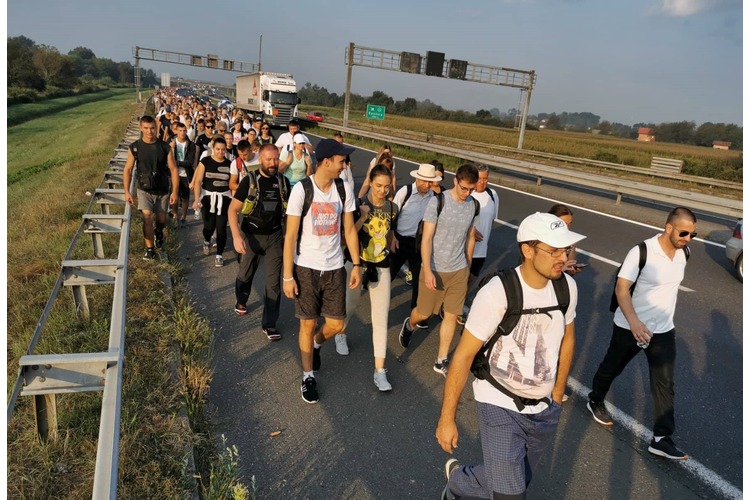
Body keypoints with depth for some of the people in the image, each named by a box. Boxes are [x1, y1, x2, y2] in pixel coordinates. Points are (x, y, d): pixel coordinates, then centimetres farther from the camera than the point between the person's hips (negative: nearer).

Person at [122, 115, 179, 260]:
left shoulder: (165, 147, -8)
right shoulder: (134, 147, -7)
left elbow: (173, 169, -7)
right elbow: (127, 169, 0)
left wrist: (175, 191, -12)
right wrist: (127, 191, -5)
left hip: (162, 189, 1)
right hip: (144, 189, -1)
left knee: (161, 219, 13)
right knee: (147, 217, -14)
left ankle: (159, 231, 49)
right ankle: (150, 249, -3)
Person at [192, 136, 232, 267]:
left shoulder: (229, 164, 3)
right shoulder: (205, 162, -3)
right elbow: (198, 181, -6)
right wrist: (197, 198, -17)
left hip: (224, 198, 1)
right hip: (208, 197, -1)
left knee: (221, 228, -3)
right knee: (209, 226, 1)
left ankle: (219, 255, 10)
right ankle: (206, 241, 37)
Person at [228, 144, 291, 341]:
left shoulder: (283, 182, -3)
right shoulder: (249, 181, -12)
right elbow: (233, 209, -11)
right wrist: (236, 236, -23)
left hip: (275, 236, 2)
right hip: (251, 235, -1)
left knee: (274, 282, 1)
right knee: (245, 275, 19)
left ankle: (269, 324, 12)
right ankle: (241, 301, 50)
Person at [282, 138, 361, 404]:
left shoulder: (343, 189, -1)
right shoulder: (301, 190, -13)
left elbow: (349, 229, 6)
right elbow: (290, 236, -11)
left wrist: (357, 264, 4)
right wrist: (288, 276, -11)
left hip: (335, 267, 3)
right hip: (306, 267, -3)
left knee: (336, 324, 6)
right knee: (308, 323, 7)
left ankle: (316, 343, 41)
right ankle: (308, 376, 28)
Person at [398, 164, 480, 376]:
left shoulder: (474, 205, 0)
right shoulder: (438, 201, -15)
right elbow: (426, 238, -15)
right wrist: (427, 271, -19)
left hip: (459, 270, 4)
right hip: (435, 269, -4)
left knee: (451, 316, 7)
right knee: (424, 313, 9)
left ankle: (441, 362, 21)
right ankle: (409, 325, 45)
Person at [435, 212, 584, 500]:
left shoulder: (567, 286, -8)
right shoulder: (497, 293, -25)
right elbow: (463, 356, -18)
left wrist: (558, 395, 17)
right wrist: (446, 418, -14)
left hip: (545, 410, 6)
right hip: (500, 407, -5)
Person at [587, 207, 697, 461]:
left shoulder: (683, 253, -1)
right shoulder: (642, 252, -23)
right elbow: (621, 288, -25)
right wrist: (633, 321, -38)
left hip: (664, 330, 5)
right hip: (630, 326, -5)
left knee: (665, 383, 2)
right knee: (611, 368, 16)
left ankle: (662, 438, 10)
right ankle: (595, 401, 42)